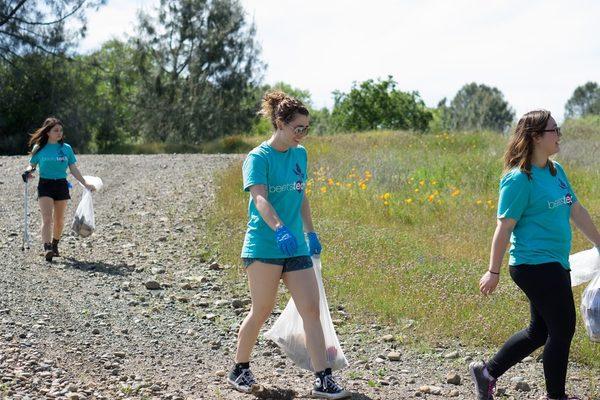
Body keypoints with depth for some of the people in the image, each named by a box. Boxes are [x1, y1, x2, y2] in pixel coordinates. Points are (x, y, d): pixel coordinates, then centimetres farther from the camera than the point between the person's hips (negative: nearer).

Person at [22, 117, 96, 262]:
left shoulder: (66, 148, 5)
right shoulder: (39, 148, 1)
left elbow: (73, 169, 8)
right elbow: (32, 165, 10)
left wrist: (85, 184, 1)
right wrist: (28, 171, -13)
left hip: (61, 185, 3)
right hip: (45, 185, -3)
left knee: (59, 220, 10)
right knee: (47, 218, -17)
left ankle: (55, 245, 30)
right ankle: (47, 249, -25)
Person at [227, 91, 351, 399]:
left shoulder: (300, 154, 11)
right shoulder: (258, 158, -10)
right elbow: (260, 199, -25)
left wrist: (310, 233, 21)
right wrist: (280, 230, -40)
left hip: (296, 247, 6)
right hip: (264, 246, -6)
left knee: (311, 310, -2)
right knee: (261, 311, 2)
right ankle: (239, 370, 23)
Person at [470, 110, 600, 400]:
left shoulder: (557, 171, 10)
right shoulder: (520, 179, -16)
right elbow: (504, 227, -14)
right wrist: (493, 272, -11)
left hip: (555, 265, 9)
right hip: (535, 264, -9)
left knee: (540, 331, 16)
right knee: (563, 329, 0)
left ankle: (487, 373, 27)